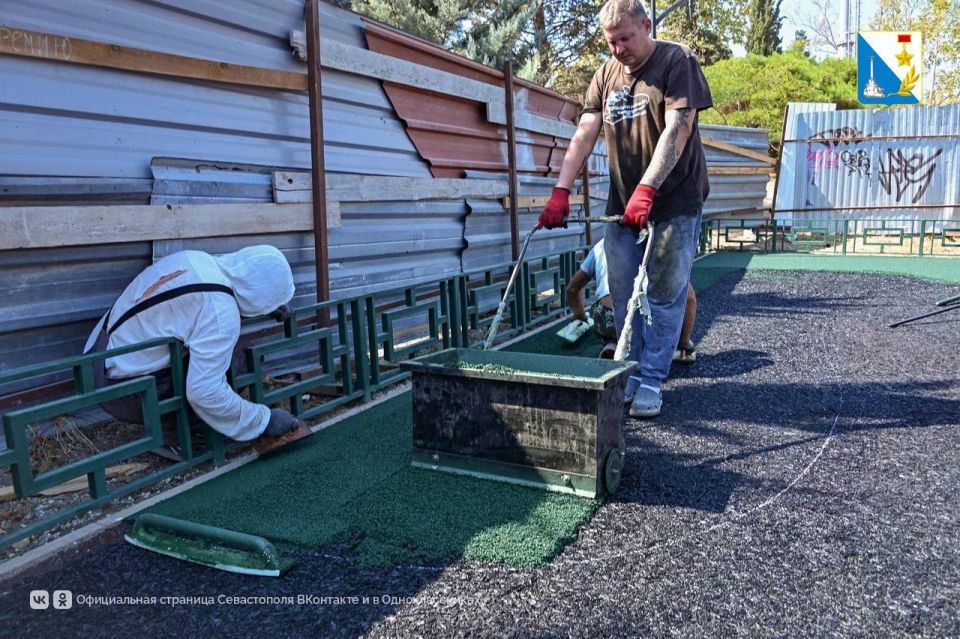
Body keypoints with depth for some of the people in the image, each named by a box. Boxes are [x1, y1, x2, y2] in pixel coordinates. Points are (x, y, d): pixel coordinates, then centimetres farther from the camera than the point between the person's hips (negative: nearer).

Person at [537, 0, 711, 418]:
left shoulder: (677, 61, -6)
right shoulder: (606, 74, 10)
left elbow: (677, 130, -18)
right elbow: (584, 136, 1)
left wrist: (646, 189, -29)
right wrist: (561, 191, -13)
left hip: (674, 202, -5)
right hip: (622, 203, 5)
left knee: (664, 294, -1)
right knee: (622, 294, 6)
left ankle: (651, 381, 7)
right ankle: (630, 375, 18)